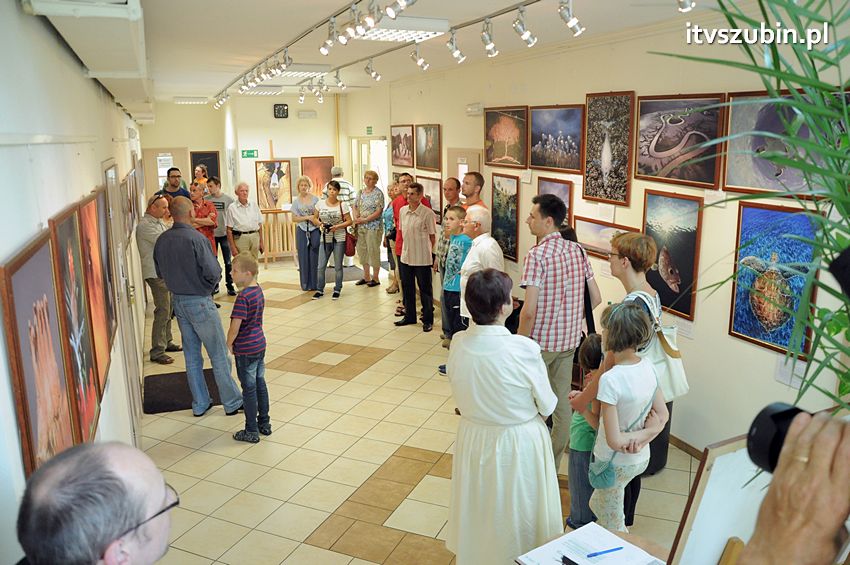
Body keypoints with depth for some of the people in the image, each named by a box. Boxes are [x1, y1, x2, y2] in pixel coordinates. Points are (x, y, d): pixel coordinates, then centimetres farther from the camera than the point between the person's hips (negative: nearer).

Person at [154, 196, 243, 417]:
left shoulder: (162, 240, 1)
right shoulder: (195, 238, -21)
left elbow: (160, 273, 11)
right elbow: (213, 273, -22)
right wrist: (213, 279, -1)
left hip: (178, 301, 7)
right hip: (200, 302, -7)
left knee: (191, 355, 15)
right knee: (219, 355, 4)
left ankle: (200, 404, 24)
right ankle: (232, 402, 13)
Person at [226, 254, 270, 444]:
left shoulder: (243, 297, -24)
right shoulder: (258, 290, 3)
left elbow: (235, 326, -26)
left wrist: (229, 343, -7)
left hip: (245, 350, -8)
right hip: (260, 344, 8)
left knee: (249, 389, 3)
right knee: (260, 383, 17)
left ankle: (252, 431, 14)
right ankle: (264, 423, 29)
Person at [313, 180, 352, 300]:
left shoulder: (342, 205, -4)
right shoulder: (320, 203, 2)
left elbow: (349, 221, -3)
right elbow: (315, 218, 11)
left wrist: (337, 226, -16)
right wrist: (320, 224, -9)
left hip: (339, 238, -2)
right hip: (325, 239, 2)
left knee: (338, 266, 6)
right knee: (321, 266, 2)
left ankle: (337, 290, 20)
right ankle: (319, 290, 16)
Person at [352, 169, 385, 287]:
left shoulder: (378, 193, -8)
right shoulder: (361, 192, 12)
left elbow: (378, 212, -15)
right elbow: (355, 207, 16)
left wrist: (364, 220, -15)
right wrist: (356, 218, -5)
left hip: (373, 227, -7)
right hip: (361, 227, 7)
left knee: (373, 251, -2)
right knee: (362, 250, 11)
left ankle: (375, 278, 9)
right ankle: (366, 276, 23)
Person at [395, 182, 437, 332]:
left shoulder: (428, 213, -13)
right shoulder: (402, 211, 5)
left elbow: (432, 236, -7)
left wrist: (427, 251, -4)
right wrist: (407, 247, 13)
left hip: (422, 258, -6)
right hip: (406, 256, 6)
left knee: (425, 289, 4)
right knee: (407, 287, 15)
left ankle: (428, 320, 15)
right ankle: (409, 316, 31)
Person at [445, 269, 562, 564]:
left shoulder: (458, 343, -16)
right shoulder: (525, 349, -28)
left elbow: (460, 392, 1)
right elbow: (547, 407, -13)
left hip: (473, 440, 4)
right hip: (518, 443, -4)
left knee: (478, 511, 27)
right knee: (515, 512, 22)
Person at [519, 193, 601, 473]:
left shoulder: (537, 254, -19)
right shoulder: (578, 251, 3)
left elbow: (529, 310, -23)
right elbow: (596, 298, 7)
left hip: (540, 341, -6)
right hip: (569, 340, 6)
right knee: (562, 402, 15)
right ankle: (553, 465, 28)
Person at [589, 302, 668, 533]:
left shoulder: (610, 379, -30)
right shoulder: (648, 366, -7)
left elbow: (614, 441, -27)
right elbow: (662, 415, 3)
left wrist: (639, 435, -11)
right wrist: (646, 435, -11)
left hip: (615, 464, -7)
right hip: (641, 460, 7)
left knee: (613, 527, 18)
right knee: (597, 505, 30)